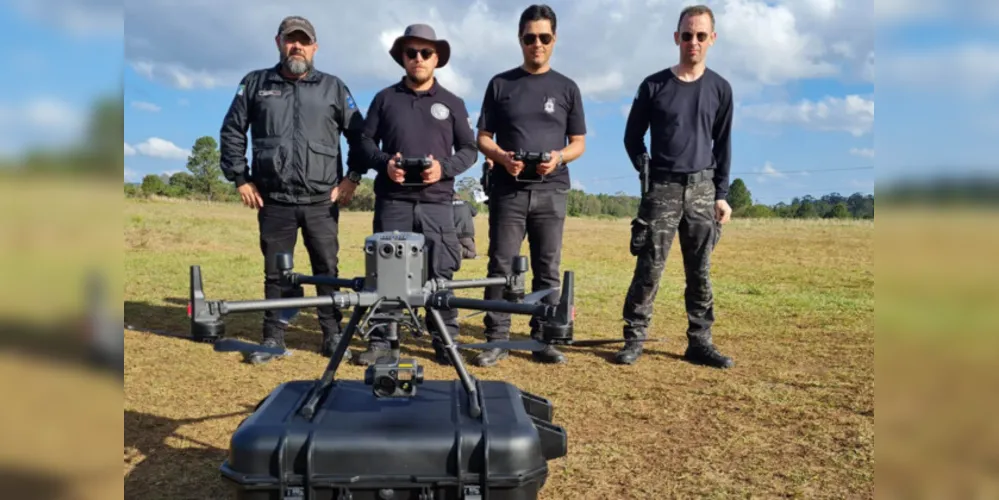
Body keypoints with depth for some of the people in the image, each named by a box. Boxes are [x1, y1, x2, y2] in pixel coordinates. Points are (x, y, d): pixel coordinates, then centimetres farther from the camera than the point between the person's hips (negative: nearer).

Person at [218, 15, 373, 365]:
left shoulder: (333, 88, 7)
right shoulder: (255, 84, 8)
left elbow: (359, 136, 9)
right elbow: (231, 133, 12)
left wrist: (351, 178, 2)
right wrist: (240, 178, 5)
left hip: (321, 201, 0)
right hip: (274, 201, 1)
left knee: (327, 270, 4)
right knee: (276, 272, 8)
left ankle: (333, 335, 14)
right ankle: (274, 337, 18)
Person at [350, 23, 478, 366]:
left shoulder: (452, 103, 11)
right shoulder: (385, 98, 12)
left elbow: (469, 150, 10)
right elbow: (365, 141, 12)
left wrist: (444, 168, -9)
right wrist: (384, 163, -9)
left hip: (437, 203, 0)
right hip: (392, 201, 1)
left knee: (441, 274, -1)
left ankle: (446, 342, 8)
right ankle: (380, 342, 10)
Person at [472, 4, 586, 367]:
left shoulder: (566, 88, 10)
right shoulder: (500, 84, 9)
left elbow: (579, 143, 10)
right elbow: (483, 137, 9)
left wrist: (559, 157, -12)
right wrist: (501, 157, -12)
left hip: (551, 191, 1)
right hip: (508, 190, 0)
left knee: (548, 268, 3)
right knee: (501, 265, -2)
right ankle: (497, 340, 5)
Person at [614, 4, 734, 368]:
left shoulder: (720, 88, 7)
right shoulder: (654, 86, 1)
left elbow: (723, 145, 11)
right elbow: (632, 137, 8)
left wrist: (721, 195, 6)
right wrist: (649, 175, 1)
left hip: (703, 190, 2)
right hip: (663, 188, -2)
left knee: (700, 272, 5)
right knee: (649, 269, -4)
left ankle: (700, 343, 14)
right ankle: (634, 340, 4)